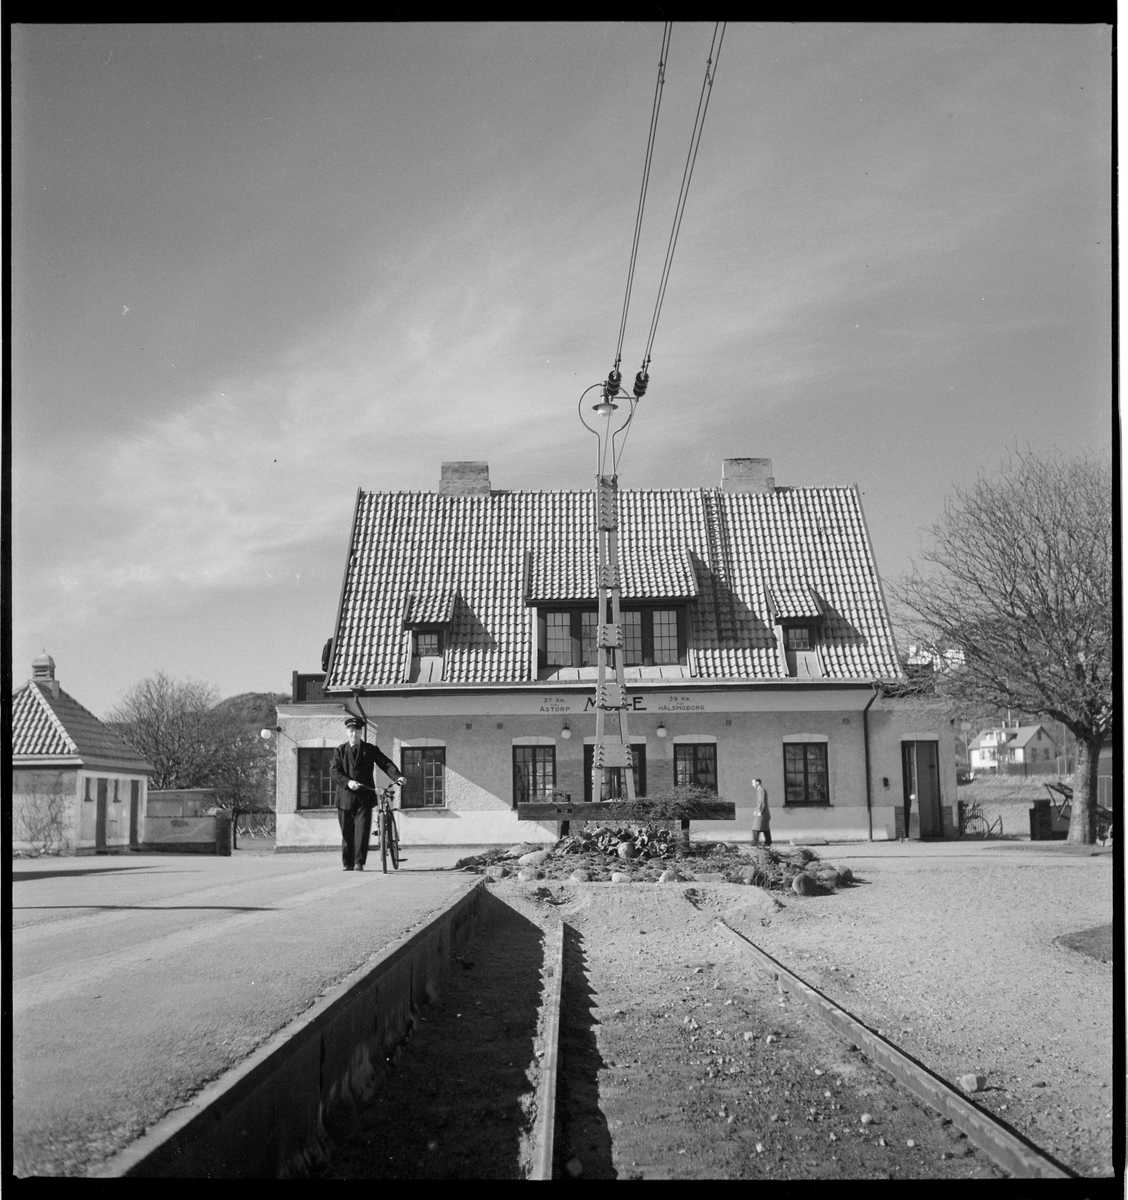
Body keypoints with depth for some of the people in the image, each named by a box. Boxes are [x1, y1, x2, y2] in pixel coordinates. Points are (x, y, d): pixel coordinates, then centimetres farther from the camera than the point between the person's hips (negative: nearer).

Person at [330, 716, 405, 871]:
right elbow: (334, 771, -3)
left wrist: (397, 776, -20)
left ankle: (359, 862, -6)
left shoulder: (371, 749, 9)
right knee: (347, 832, 5)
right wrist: (348, 782, -21)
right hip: (345, 797, 1)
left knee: (362, 830, -10)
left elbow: (386, 763, -1)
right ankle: (348, 863, 18)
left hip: (364, 797, -1)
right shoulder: (340, 750, 9)